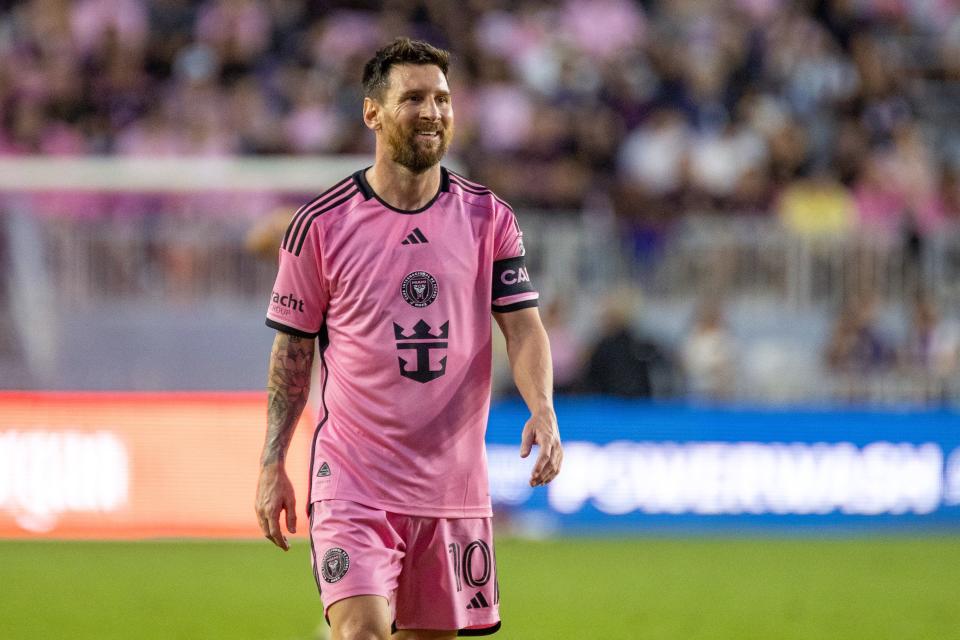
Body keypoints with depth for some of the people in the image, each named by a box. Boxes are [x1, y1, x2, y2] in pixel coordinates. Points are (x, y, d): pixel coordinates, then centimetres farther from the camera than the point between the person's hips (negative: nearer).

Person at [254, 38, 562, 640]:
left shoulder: (489, 218, 5)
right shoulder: (321, 224, -1)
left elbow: (523, 324, -1)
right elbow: (292, 350, 5)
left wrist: (542, 409, -20)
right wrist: (272, 466, 3)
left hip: (455, 486, 3)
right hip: (351, 479, -3)